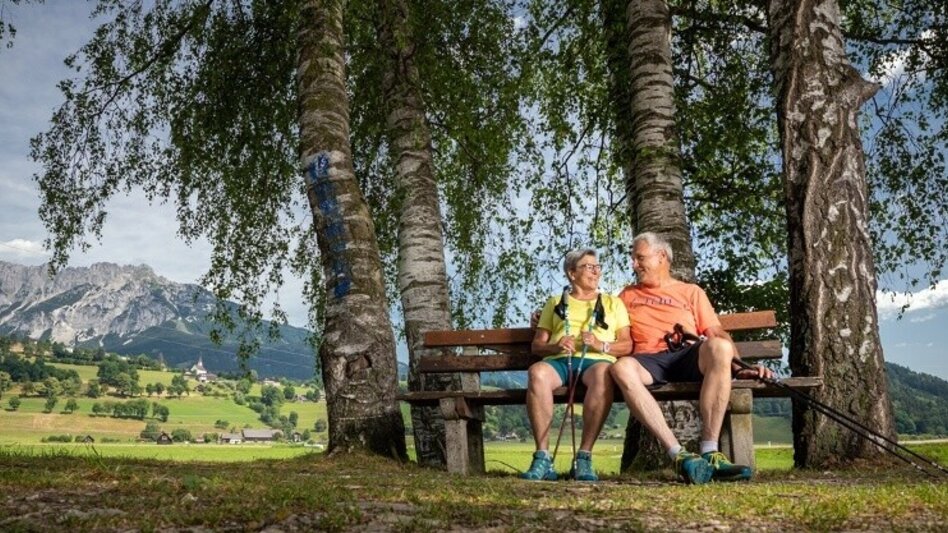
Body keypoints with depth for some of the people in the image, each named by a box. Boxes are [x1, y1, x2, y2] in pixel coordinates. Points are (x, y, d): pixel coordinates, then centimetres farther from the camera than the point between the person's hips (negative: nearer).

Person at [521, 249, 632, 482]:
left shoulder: (612, 302, 27)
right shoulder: (555, 303, 27)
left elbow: (627, 344, 15)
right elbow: (536, 345, 18)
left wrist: (601, 345, -6)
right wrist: (555, 346, -5)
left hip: (596, 361, 0)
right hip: (559, 360, 1)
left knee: (603, 373, -39)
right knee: (536, 372, -36)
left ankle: (584, 457, -35)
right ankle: (543, 458, -34)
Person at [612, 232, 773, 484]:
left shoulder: (691, 292, 26)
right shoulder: (628, 295, 31)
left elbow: (717, 334, 14)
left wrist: (738, 367, -2)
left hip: (688, 357, 0)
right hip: (648, 361, 0)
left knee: (720, 347, -35)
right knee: (622, 367, -37)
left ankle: (710, 453, -37)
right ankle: (679, 455, -42)